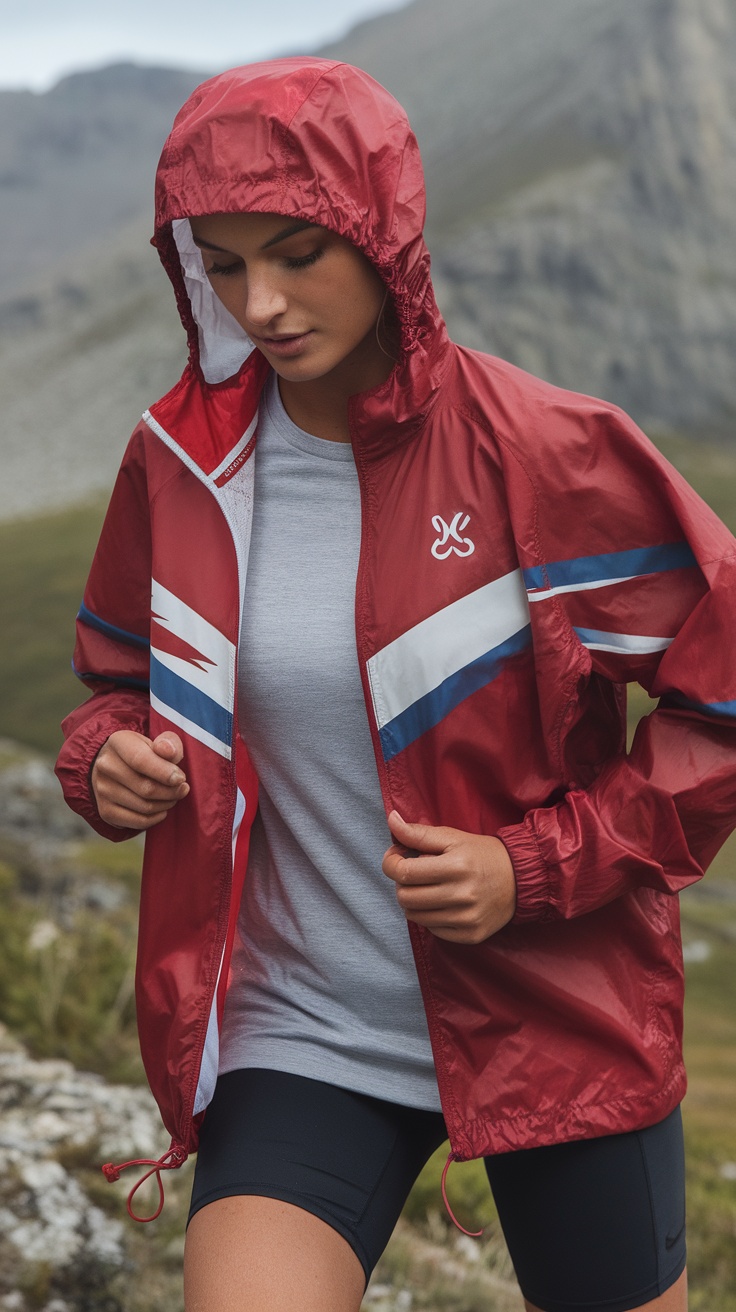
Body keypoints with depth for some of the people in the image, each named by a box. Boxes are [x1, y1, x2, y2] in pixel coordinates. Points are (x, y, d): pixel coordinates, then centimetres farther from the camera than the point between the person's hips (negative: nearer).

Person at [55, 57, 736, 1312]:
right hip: (300, 1034, 2)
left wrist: (538, 867, -17)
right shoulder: (180, 464, -2)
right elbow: (123, 676, 14)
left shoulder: (551, 452, -13)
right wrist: (106, 758, -9)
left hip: (556, 1021, -1)